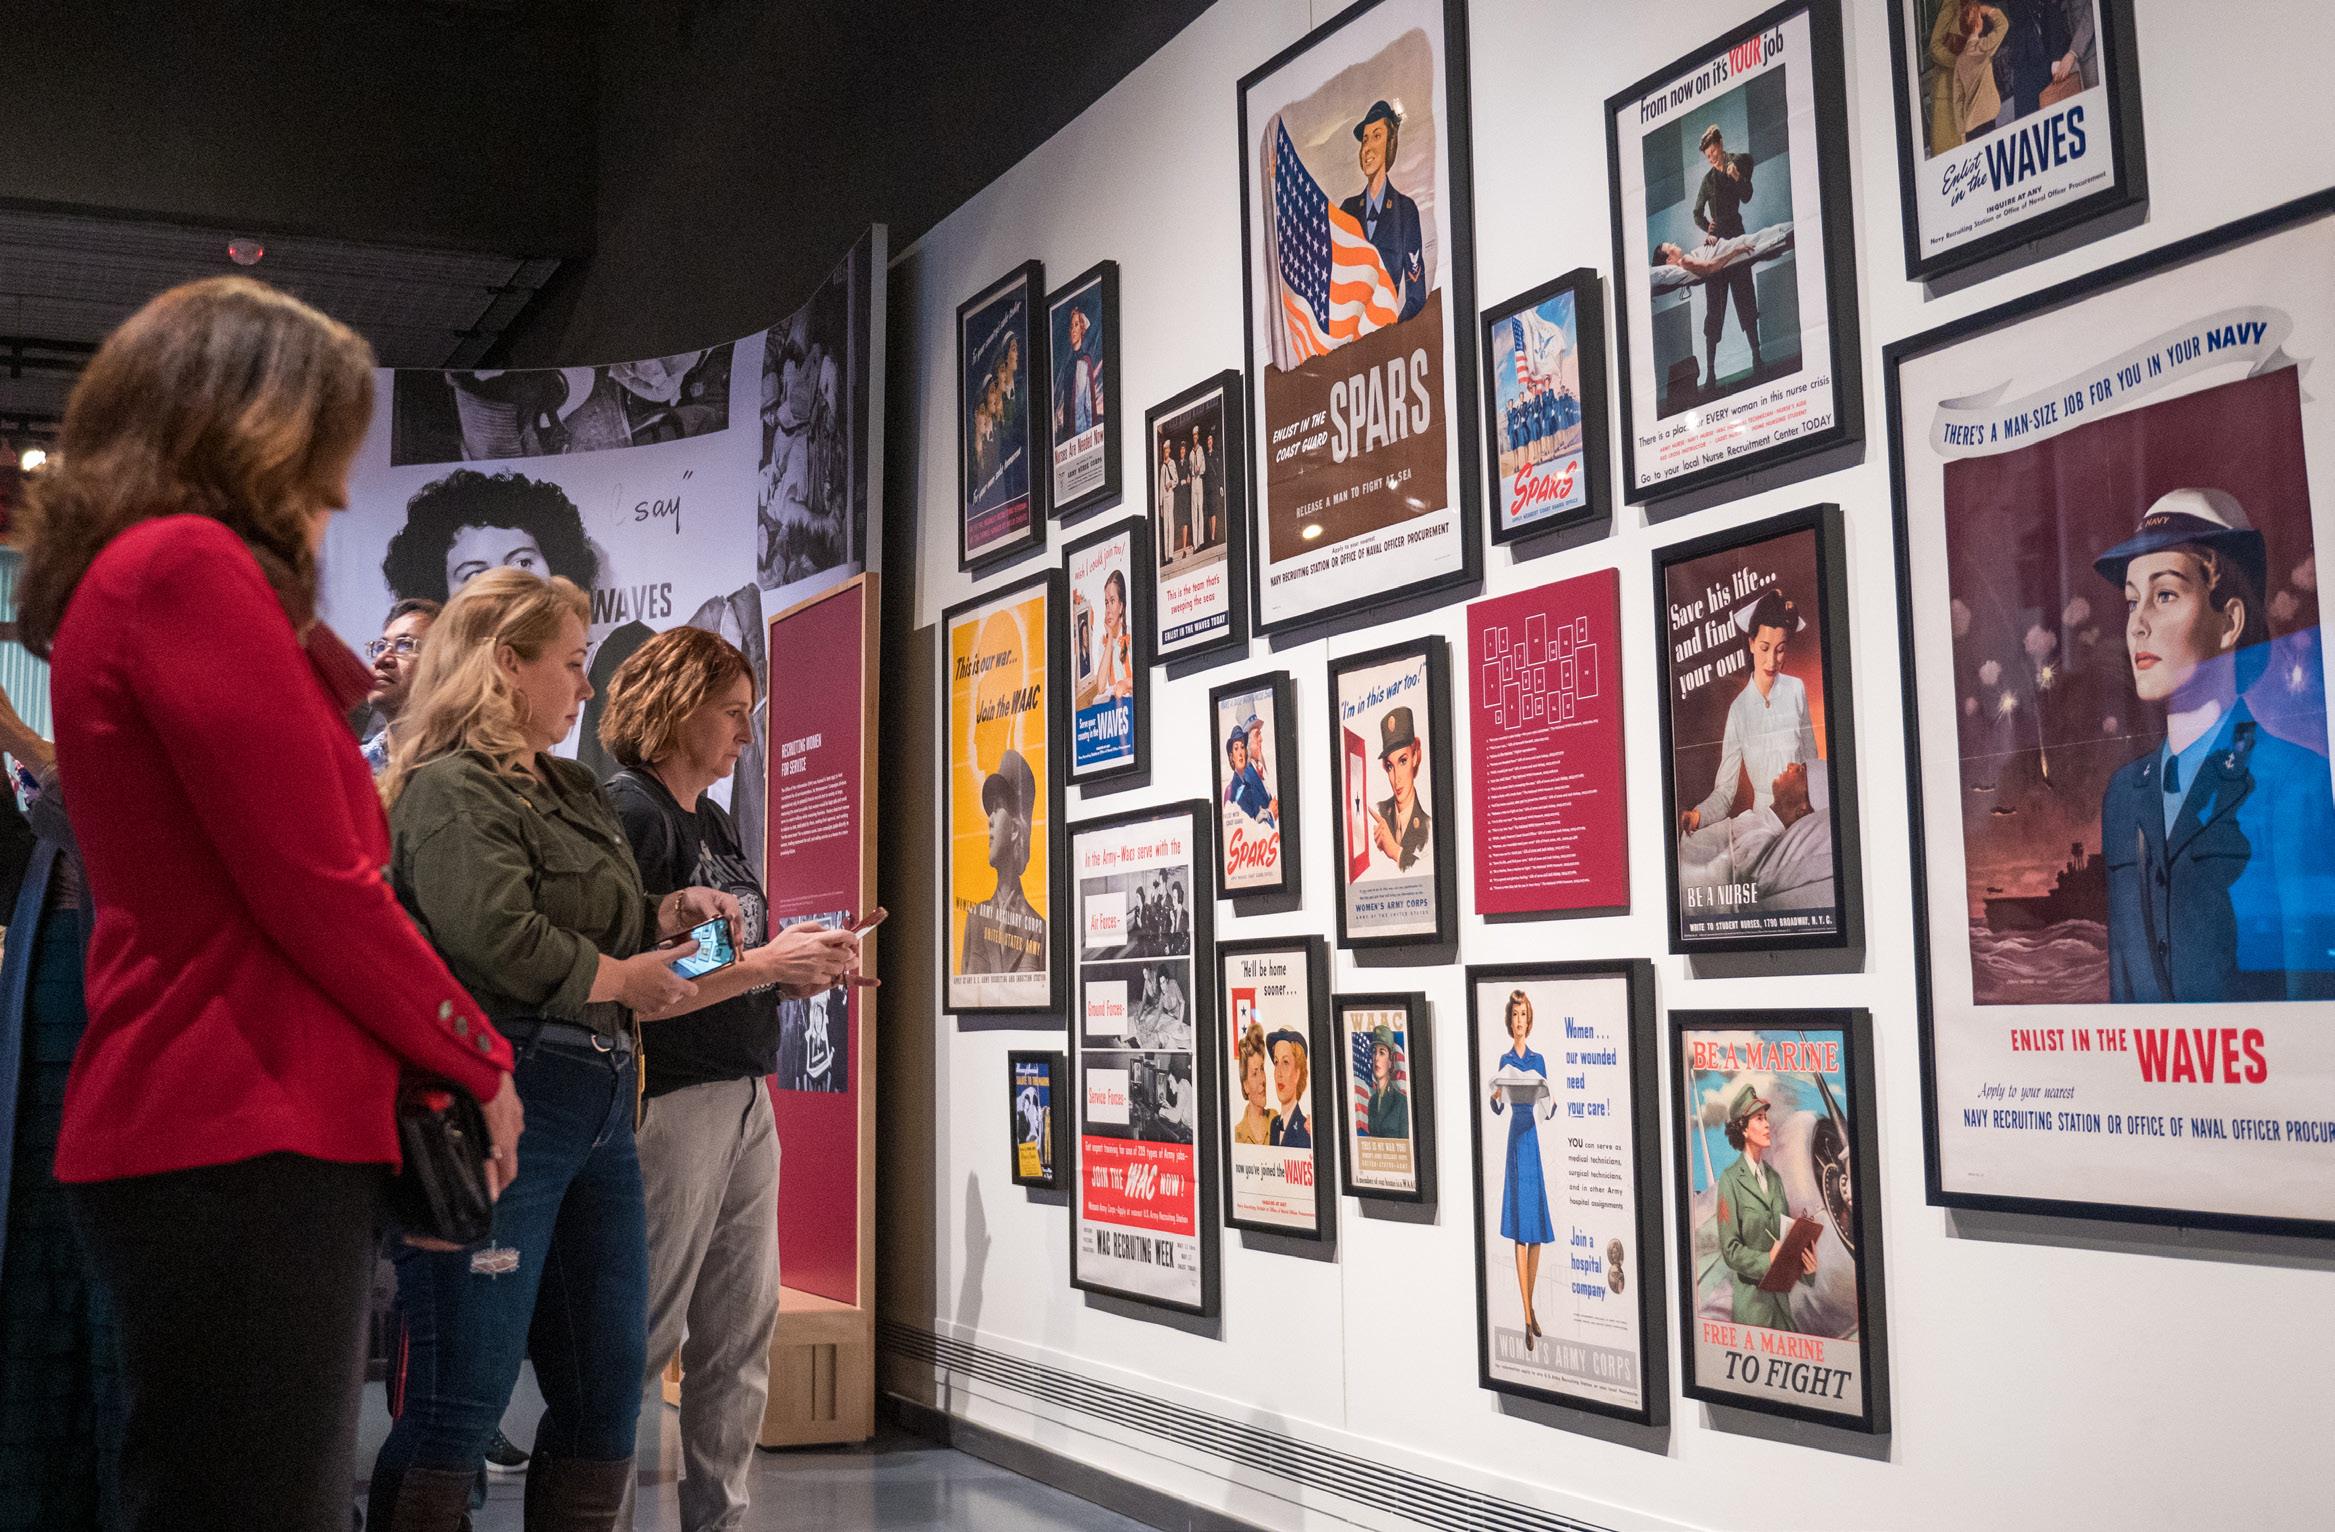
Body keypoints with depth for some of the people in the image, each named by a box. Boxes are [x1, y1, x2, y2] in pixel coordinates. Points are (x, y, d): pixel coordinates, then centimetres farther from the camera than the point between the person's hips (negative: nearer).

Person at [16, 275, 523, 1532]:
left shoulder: (111, 578, 20)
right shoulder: (189, 564, -11)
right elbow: (313, 888, -14)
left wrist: (308, 648, 16)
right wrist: (478, 1062, -4)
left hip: (175, 1129, 10)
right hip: (243, 1142, -10)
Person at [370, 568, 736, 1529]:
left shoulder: (573, 790, 19)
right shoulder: (451, 788, -10)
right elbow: (496, 936, -23)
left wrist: (672, 914, 9)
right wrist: (620, 980, -9)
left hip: (600, 1106, 10)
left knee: (606, 1396, 13)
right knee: (461, 1404, -4)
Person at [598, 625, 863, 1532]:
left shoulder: (716, 823, 17)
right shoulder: (627, 813, -10)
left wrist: (803, 971, 5)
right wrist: (765, 963, -16)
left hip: (747, 1098, 9)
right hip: (672, 1103, -9)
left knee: (741, 1337, 12)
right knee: (644, 1339, -2)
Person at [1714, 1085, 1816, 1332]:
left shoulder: (1774, 1178, 14)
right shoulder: (1730, 1180, -7)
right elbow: (1730, 1249, -9)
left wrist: (1805, 1261, -2)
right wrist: (1766, 1261, -22)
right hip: (1751, 1298, -6)